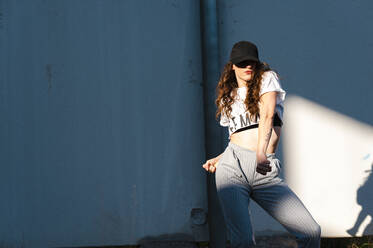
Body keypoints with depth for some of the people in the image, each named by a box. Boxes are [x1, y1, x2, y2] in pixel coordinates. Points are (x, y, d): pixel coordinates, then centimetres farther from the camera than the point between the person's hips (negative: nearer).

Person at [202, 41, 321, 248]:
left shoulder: (267, 78, 12)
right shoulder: (228, 98, 21)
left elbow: (267, 115, -7)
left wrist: (261, 153, -22)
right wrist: (218, 160, 9)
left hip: (266, 172, -1)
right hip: (232, 167, 1)